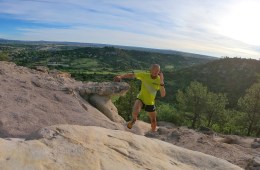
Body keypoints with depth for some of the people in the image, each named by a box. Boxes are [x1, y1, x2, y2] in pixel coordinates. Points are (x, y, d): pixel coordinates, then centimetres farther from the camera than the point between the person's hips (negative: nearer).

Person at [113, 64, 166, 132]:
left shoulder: (159, 80, -13)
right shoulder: (144, 75, -16)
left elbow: (163, 95, -22)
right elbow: (131, 75, -8)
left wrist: (162, 82, -34)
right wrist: (121, 76, -21)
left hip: (150, 103, 2)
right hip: (141, 99, -2)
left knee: (154, 121, 13)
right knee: (135, 112, -34)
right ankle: (134, 119, 5)